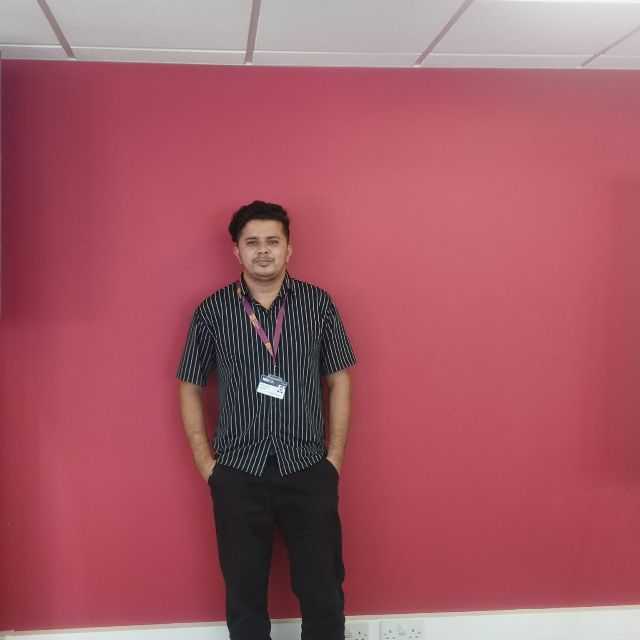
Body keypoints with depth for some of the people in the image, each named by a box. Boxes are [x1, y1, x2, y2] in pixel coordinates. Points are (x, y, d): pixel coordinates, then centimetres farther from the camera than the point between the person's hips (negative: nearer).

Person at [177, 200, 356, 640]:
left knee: (323, 590, 8)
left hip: (308, 470, 0)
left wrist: (335, 456, 1)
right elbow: (190, 388, 6)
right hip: (238, 474, 0)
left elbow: (339, 380, 5)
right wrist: (204, 462, 2)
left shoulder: (318, 304, 0)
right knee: (244, 592, 12)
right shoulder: (212, 312, -1)